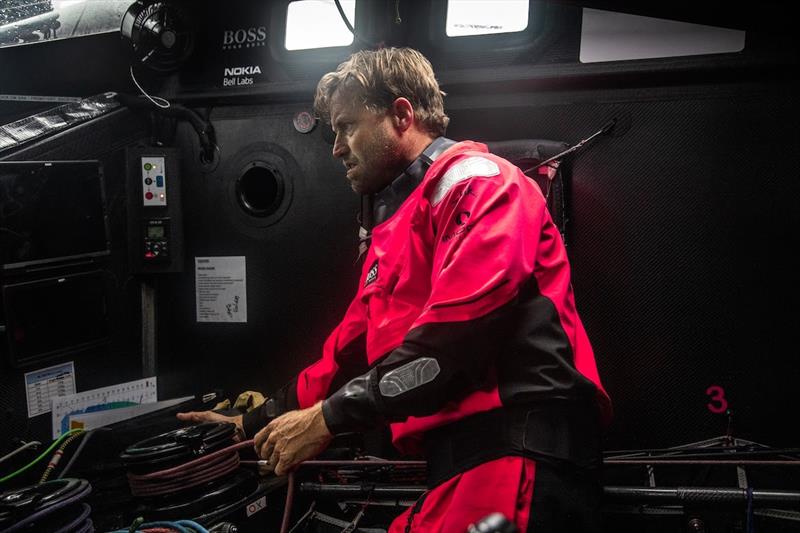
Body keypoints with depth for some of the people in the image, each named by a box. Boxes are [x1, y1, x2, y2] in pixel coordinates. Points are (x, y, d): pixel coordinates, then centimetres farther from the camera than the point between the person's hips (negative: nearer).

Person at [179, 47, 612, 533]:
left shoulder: (476, 182, -6)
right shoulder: (395, 226, 23)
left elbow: (455, 333, -19)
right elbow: (350, 348, 27)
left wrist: (329, 417, -12)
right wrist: (254, 423, 29)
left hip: (518, 449, -8)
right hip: (460, 455, 8)